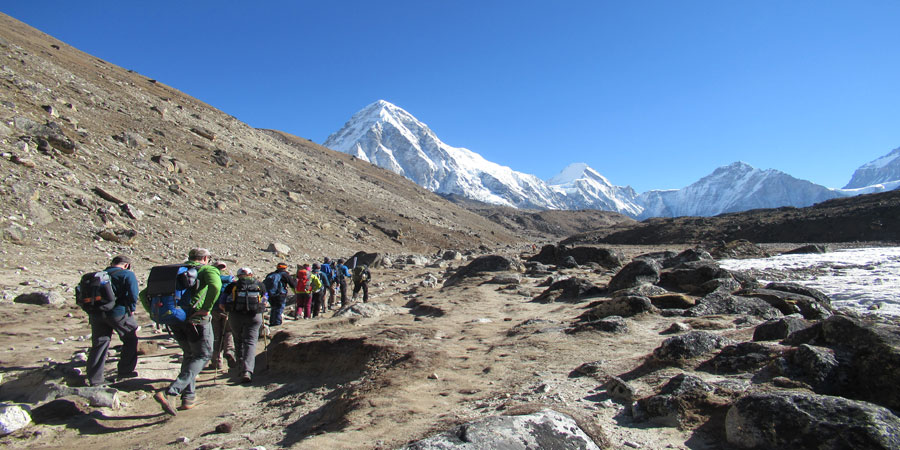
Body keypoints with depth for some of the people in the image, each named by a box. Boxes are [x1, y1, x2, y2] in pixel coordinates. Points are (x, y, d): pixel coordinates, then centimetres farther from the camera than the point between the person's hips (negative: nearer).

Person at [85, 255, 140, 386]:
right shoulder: (128, 274, -1)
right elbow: (133, 294, -12)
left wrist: (91, 310, 21)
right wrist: (131, 309, 1)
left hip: (96, 314, 6)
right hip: (117, 312, -6)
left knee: (99, 344, 11)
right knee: (131, 339, 13)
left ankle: (94, 379, 11)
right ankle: (125, 371, 15)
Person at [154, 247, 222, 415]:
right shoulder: (208, 269, 1)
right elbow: (215, 285, -24)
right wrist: (206, 308, -18)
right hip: (196, 318, -6)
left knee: (188, 354, 22)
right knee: (203, 355, 5)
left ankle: (188, 397, 20)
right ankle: (169, 392, -10)